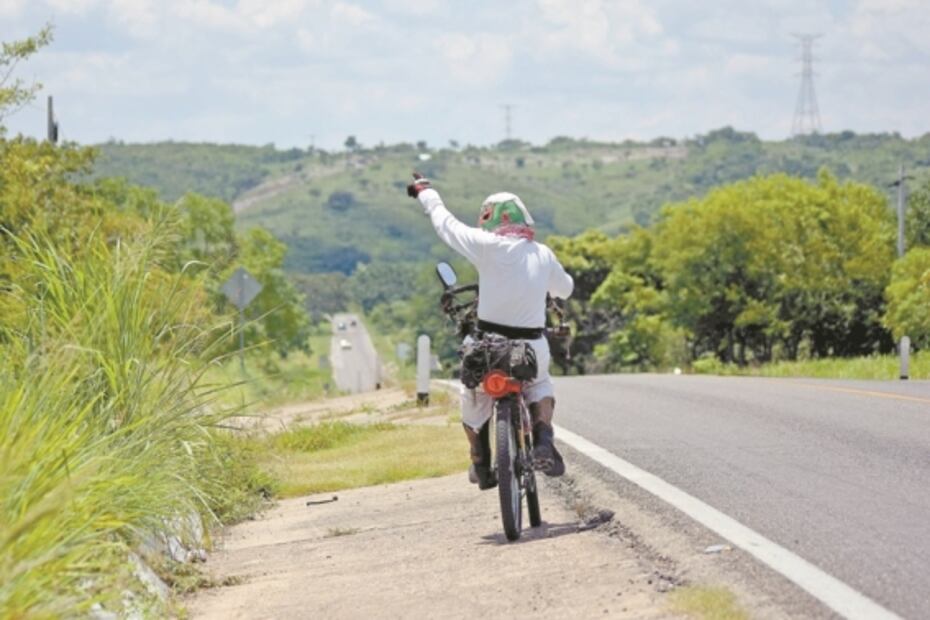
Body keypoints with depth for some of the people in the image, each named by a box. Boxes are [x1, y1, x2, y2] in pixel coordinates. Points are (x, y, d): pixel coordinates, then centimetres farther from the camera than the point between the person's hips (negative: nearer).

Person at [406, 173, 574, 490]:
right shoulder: (543, 255, 2)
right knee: (540, 386, 31)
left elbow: (447, 224, 3)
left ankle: (481, 466, 29)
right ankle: (543, 440, 6)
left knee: (473, 402, 23)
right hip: (532, 347, 3)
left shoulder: (488, 246, -11)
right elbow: (565, 288, 21)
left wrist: (425, 192, 20)